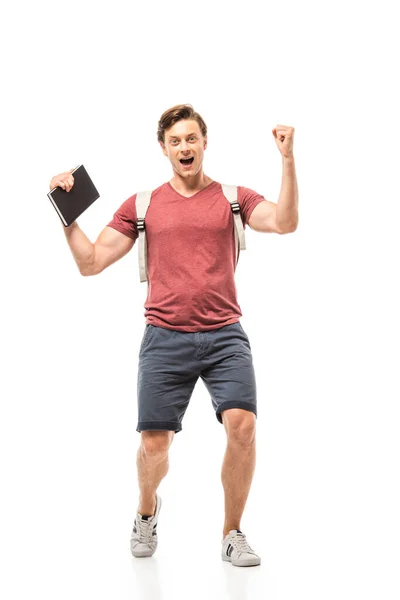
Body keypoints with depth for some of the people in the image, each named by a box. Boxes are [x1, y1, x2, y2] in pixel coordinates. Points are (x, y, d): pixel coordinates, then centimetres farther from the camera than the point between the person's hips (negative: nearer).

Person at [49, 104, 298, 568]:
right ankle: (147, 511, 34)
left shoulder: (233, 198, 10)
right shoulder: (141, 205, 11)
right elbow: (90, 263, 10)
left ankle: (232, 534, 4)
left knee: (242, 424, -17)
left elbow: (285, 222, -9)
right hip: (165, 338, 1)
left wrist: (288, 159, -16)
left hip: (224, 335, 0)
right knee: (154, 441, 0)